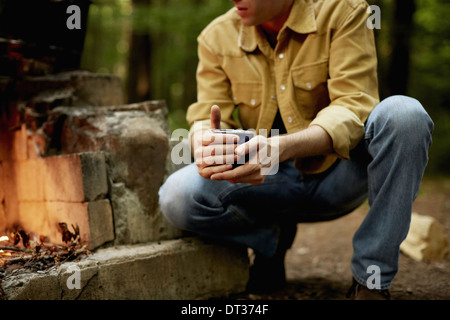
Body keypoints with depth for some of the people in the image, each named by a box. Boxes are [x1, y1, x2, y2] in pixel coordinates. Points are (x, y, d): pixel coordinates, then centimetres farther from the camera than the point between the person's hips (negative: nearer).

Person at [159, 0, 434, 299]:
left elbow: (353, 107, -22)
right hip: (269, 184, 1)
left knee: (404, 113, -30)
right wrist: (206, 144, -34)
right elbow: (207, 116, -6)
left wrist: (282, 147, -41)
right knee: (178, 197, -25)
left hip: (337, 173, -1)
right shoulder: (217, 36, -2)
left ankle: (371, 279, -18)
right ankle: (272, 239, 6)